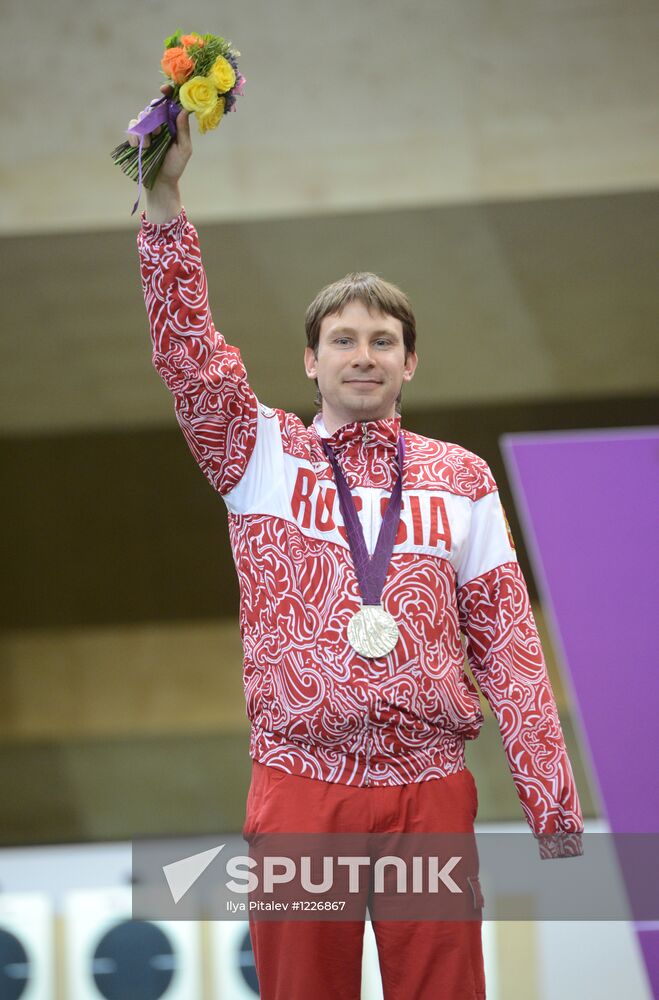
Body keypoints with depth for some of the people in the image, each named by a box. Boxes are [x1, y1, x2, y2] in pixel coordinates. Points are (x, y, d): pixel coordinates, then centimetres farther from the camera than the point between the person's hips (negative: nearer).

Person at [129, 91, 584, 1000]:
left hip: (429, 788, 1)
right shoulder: (262, 454, 9)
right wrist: (164, 195, -17)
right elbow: (186, 350, -6)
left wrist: (553, 804, 3)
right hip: (299, 786, 0)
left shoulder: (461, 478, 11)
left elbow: (508, 643, 8)